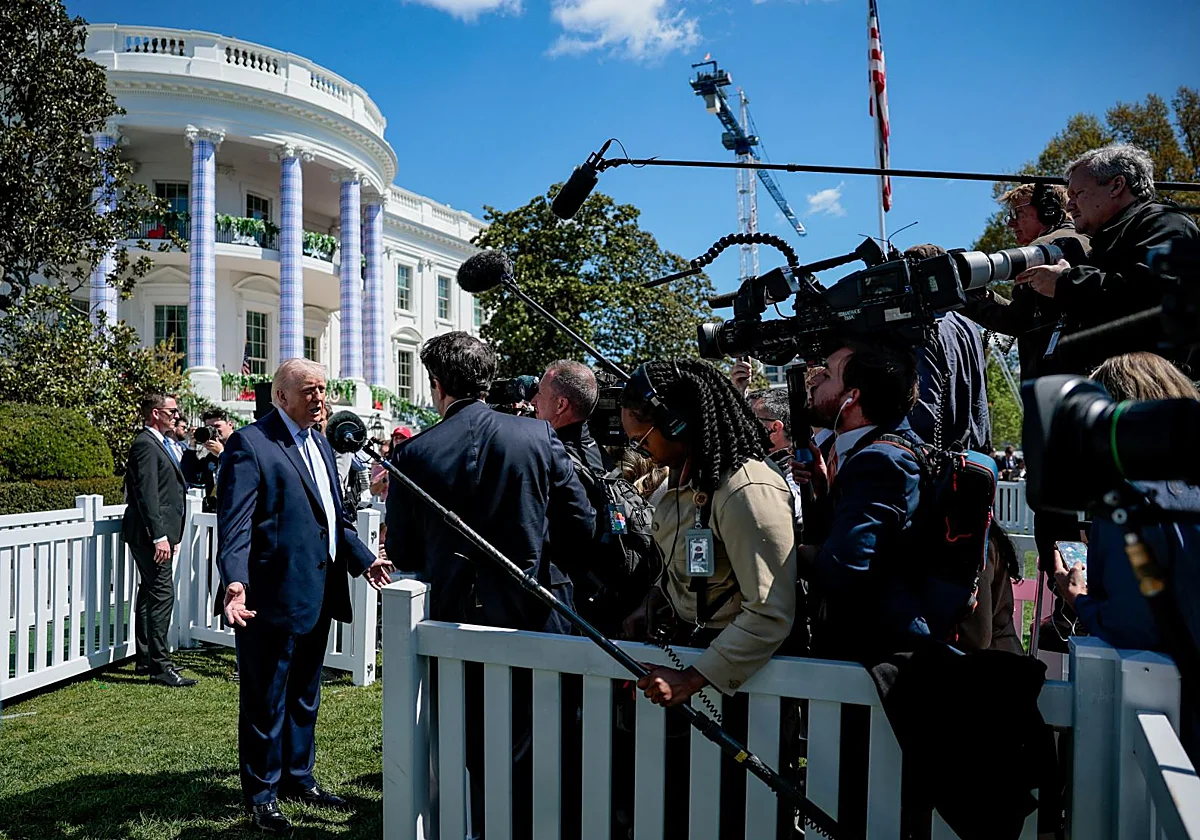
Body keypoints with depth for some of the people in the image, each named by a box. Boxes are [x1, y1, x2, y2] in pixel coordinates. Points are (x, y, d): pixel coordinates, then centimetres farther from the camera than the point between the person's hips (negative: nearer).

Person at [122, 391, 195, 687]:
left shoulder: (160, 444, 18)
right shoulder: (146, 444, -13)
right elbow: (147, 494, -20)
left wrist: (172, 535, 21)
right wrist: (159, 536, -24)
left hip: (160, 533, 11)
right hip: (151, 533, -11)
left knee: (150, 593, 15)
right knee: (162, 595, -10)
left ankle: (145, 659, 25)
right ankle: (160, 666, -6)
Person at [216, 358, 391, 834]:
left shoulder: (320, 443, 14)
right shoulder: (249, 443, -12)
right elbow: (234, 524, -19)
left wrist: (363, 559, 10)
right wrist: (234, 582, -32)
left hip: (318, 595, 8)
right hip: (273, 597, -8)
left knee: (305, 697, 22)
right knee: (265, 701, 9)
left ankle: (298, 778, 39)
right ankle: (262, 795, 27)